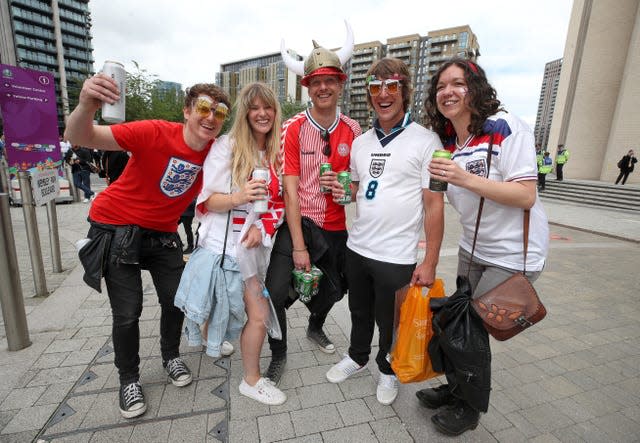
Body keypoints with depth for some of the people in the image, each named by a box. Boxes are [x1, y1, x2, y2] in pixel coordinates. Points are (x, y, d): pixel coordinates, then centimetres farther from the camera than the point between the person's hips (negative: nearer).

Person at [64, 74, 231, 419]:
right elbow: (79, 138, -26)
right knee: (127, 312, 0)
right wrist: (86, 107, -49)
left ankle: (171, 357, 37)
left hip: (162, 233, 4)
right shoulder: (155, 133, -24)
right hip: (116, 229, -4)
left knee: (176, 301, 7)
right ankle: (129, 379, 27)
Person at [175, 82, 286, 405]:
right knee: (259, 314, -5)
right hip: (224, 243, -6)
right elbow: (207, 201, -11)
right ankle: (252, 381, 21)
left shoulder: (276, 153, 6)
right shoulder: (227, 146, -10)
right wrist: (238, 197, -29)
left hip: (254, 244, 6)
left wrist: (262, 226, -9)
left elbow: (278, 203, 8)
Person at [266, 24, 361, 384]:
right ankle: (279, 354, 14)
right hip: (299, 222, -4)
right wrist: (298, 246, -17)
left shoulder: (353, 130, 1)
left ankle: (316, 327, 52)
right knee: (275, 292, -16)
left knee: (334, 288, 19)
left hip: (338, 227, 4)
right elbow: (290, 190, -13)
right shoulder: (293, 128, -9)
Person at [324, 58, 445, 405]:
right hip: (356, 248, 5)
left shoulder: (425, 140, -9)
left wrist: (430, 262, -13)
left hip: (397, 257, -4)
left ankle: (388, 370, 43)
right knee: (359, 313, 23)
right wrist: (344, 192, -4)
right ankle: (357, 357, 49)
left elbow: (434, 205, -11)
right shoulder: (360, 142, 7)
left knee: (390, 323, 15)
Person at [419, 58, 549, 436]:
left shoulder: (505, 127, -18)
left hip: (514, 253, -6)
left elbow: (527, 196, -23)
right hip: (473, 248, 6)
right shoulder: (445, 140, 1)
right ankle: (454, 389, 37)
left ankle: (469, 409, 26)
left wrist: (465, 178, -32)